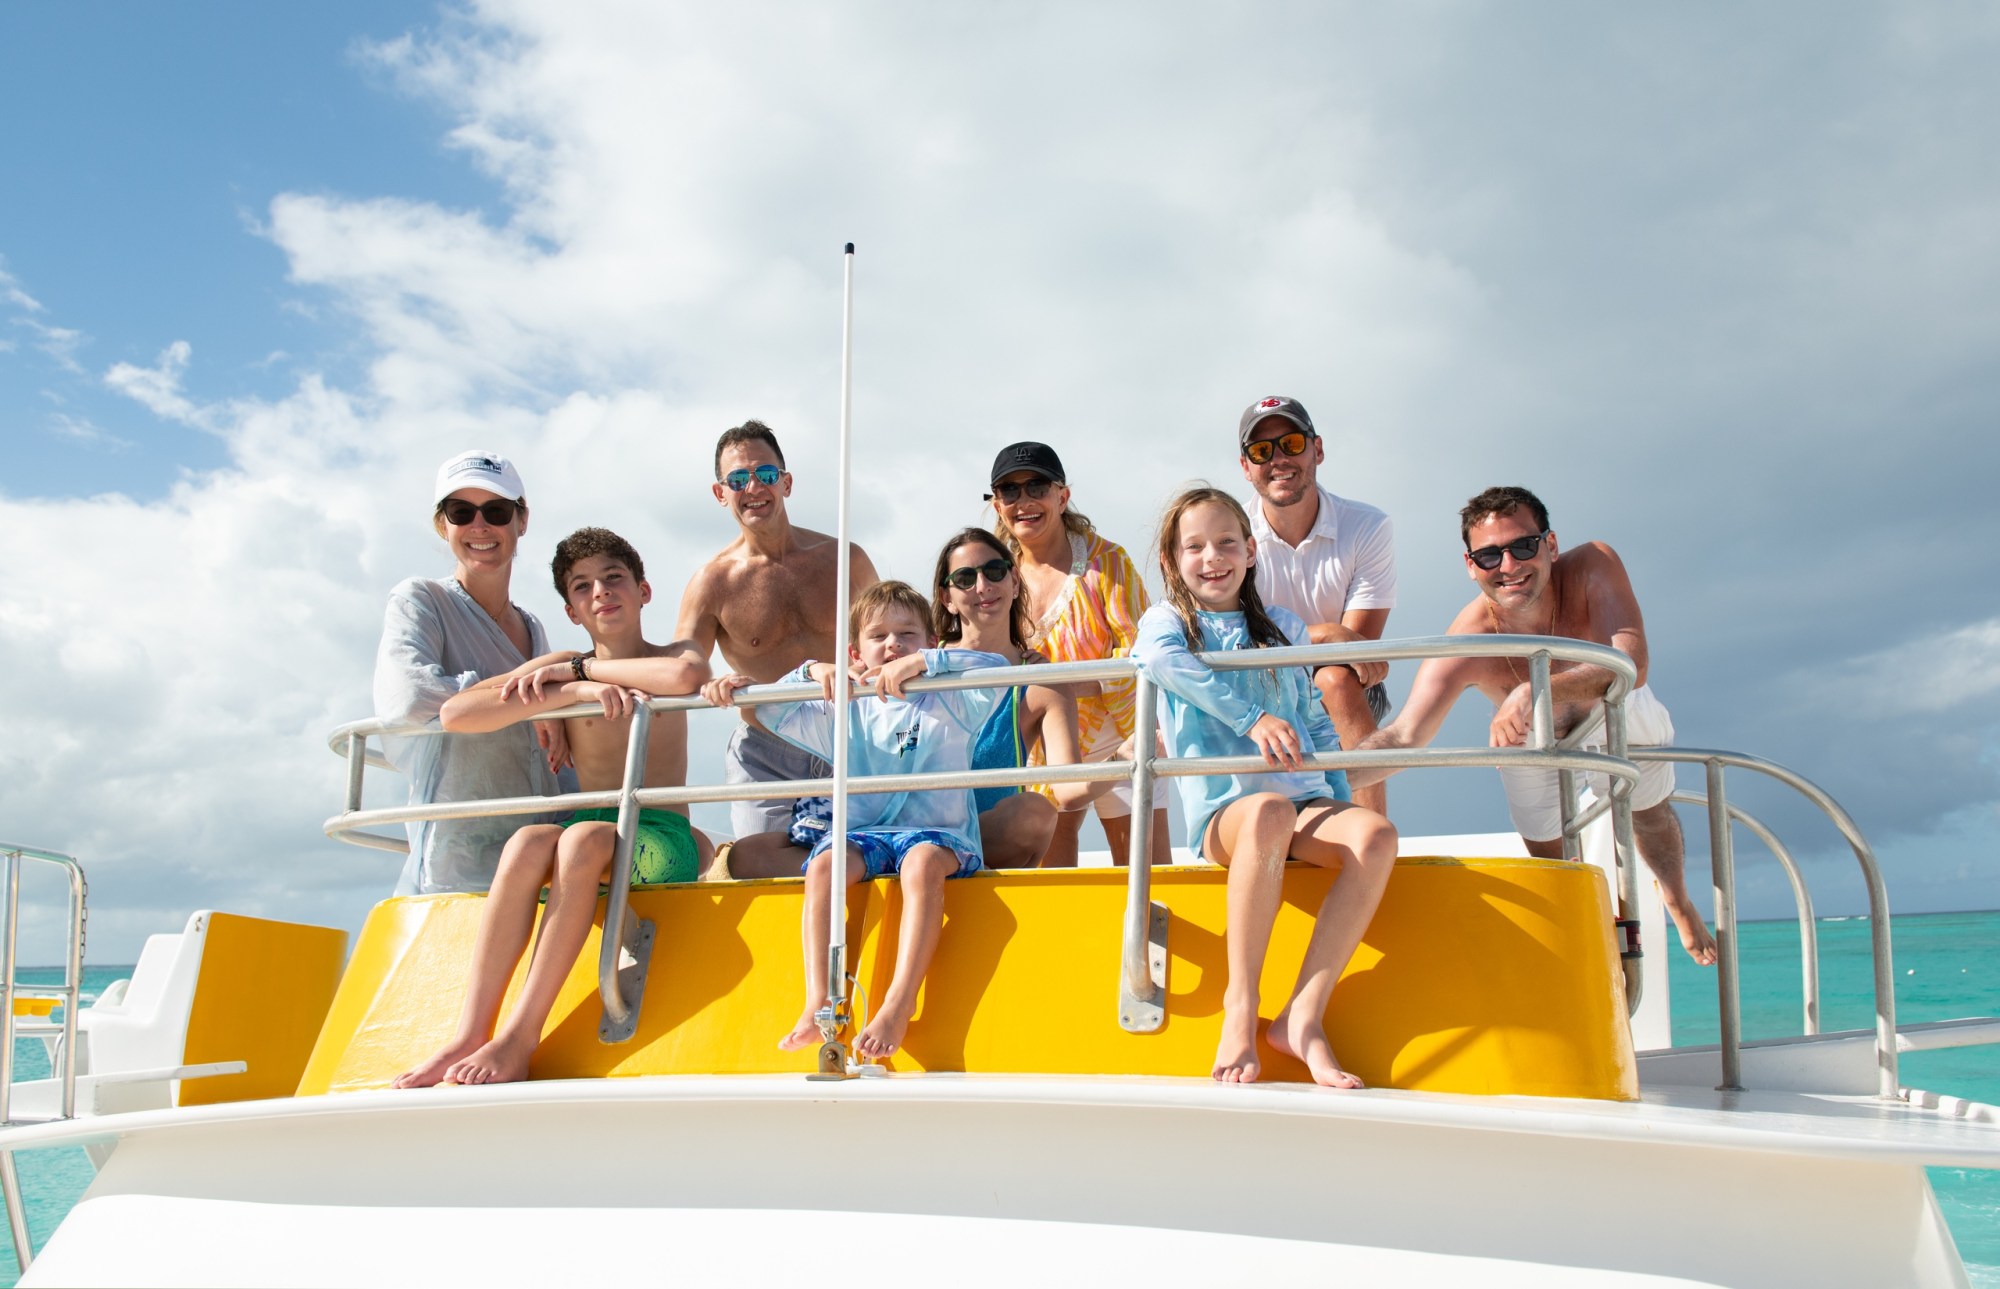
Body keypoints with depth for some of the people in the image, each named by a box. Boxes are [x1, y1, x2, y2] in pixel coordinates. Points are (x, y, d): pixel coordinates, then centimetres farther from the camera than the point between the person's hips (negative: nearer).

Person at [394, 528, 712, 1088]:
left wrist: (580, 668, -10)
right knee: (529, 841, -31)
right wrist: (571, 691, -14)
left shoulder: (675, 656, 7)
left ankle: (521, 1036, -34)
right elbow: (455, 713, -3)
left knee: (582, 838, -34)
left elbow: (687, 676, -22)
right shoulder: (560, 668, 12)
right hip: (587, 831, 3)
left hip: (661, 838, -2)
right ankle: (469, 1035, -33)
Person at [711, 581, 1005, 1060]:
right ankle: (818, 1005, -35)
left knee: (924, 862, -38)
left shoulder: (950, 704, 10)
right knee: (824, 864, -30)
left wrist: (924, 662, -20)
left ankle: (899, 1003, -40)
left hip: (937, 831, -3)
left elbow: (998, 666, -9)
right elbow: (760, 714, 16)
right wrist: (812, 671, -1)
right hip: (862, 832, 3)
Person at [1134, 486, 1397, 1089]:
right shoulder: (1168, 619, 11)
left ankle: (1303, 1016, -29)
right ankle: (1241, 1002, -29)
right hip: (1222, 808, -4)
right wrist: (1253, 716, -24)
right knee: (1270, 810, -40)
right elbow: (1159, 656, -14)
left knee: (1376, 835, -29)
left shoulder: (1284, 627, 23)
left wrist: (1341, 800, 9)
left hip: (1307, 800, 4)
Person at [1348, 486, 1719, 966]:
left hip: (1615, 714, 1)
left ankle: (1678, 902, 57)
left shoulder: (1593, 566, -41)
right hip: (1528, 737, -1)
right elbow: (1404, 736, -45)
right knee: (1548, 855, 11)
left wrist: (1535, 693, -67)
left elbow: (1631, 664, -54)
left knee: (1651, 817, 23)